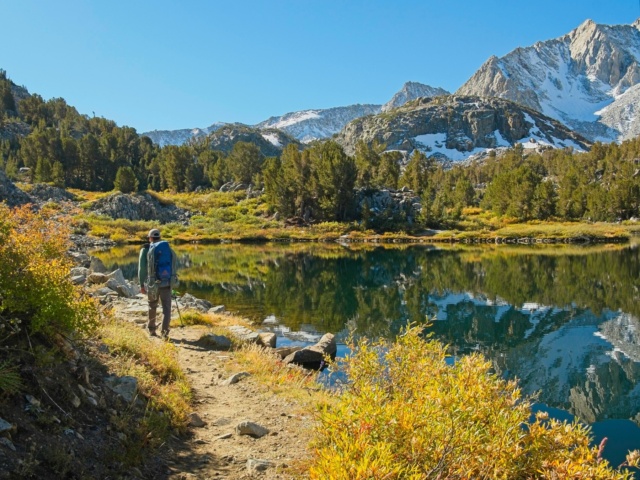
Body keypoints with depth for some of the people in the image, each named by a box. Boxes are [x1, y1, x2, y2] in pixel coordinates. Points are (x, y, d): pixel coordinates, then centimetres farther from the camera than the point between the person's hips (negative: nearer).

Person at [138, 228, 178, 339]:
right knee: (166, 308, 0)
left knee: (152, 306, 21)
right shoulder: (168, 249, 8)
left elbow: (142, 268, -4)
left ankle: (152, 330, 31)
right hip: (167, 283, 0)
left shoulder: (145, 249, 1)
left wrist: (141, 284, 1)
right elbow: (175, 266, 9)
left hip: (152, 284, 0)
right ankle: (164, 331, -17)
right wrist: (172, 280, 22)